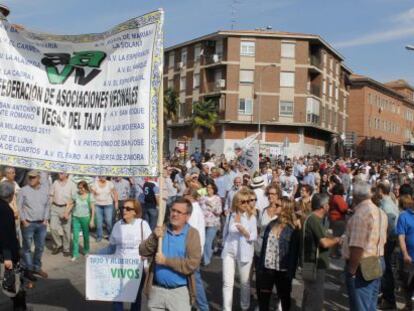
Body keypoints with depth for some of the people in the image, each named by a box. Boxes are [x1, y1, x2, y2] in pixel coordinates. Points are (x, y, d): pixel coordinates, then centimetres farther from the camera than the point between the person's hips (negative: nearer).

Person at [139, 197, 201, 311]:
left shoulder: (192, 234, -7)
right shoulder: (161, 230, 4)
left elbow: (192, 264, -17)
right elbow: (143, 251, -2)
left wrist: (166, 261, -18)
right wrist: (154, 238, -19)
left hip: (180, 292, -3)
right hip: (157, 289, 4)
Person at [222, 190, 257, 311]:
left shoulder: (251, 216, -7)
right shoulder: (230, 215, 0)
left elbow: (254, 236, -11)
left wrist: (244, 232, -27)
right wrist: (226, 245, 11)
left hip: (244, 253, -2)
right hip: (229, 252, 2)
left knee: (245, 282, 12)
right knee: (227, 282, 0)